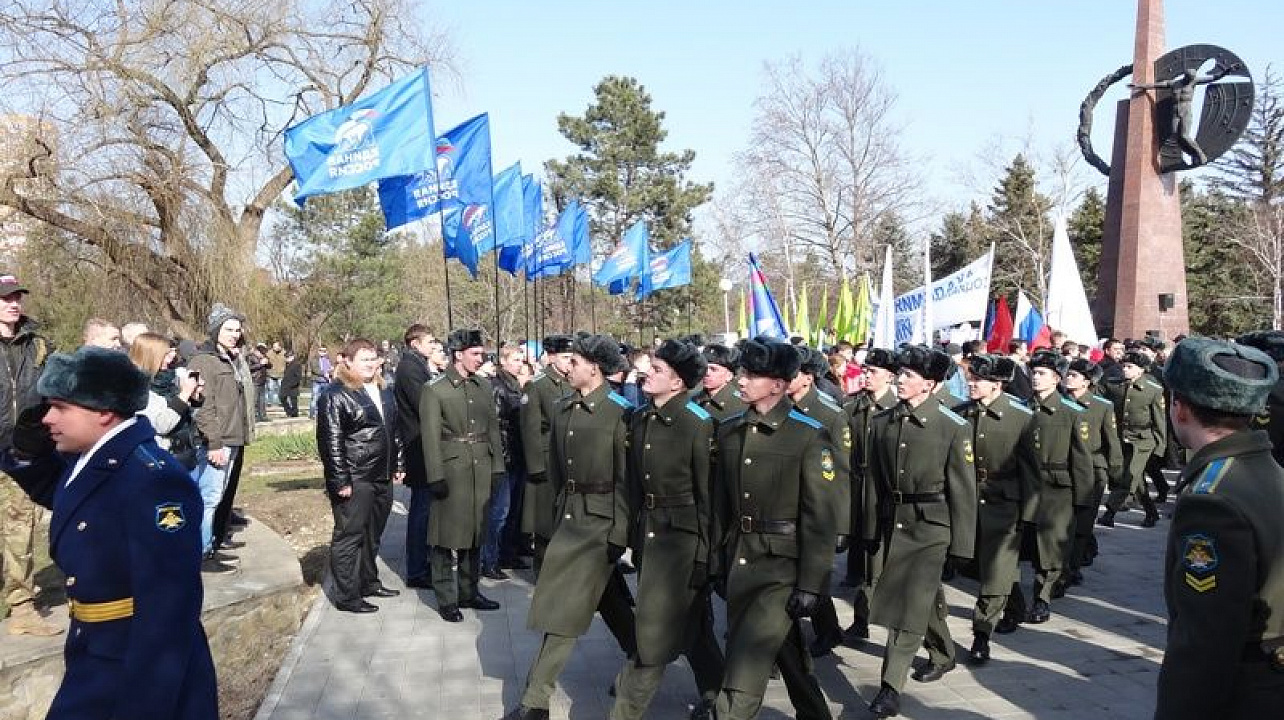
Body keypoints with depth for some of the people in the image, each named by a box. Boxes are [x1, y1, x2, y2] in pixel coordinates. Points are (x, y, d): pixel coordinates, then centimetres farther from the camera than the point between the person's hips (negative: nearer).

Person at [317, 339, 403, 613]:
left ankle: (368, 582, 31)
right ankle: (346, 596, 7)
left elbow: (394, 431, 23)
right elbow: (331, 441, -14)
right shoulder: (336, 395, -10)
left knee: (372, 534, 17)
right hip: (354, 479, -8)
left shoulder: (384, 392, 15)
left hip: (382, 477, 8)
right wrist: (340, 480, -17)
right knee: (350, 536, 0)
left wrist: (397, 465, 18)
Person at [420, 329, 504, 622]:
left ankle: (469, 592, 26)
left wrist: (497, 467, 7)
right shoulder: (434, 390, -6)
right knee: (448, 535, 0)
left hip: (481, 470, 5)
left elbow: (493, 429, 12)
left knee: (476, 531, 12)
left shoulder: (484, 387, 10)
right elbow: (430, 436, -10)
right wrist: (436, 477, -15)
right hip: (451, 469, -5)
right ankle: (446, 600, 11)